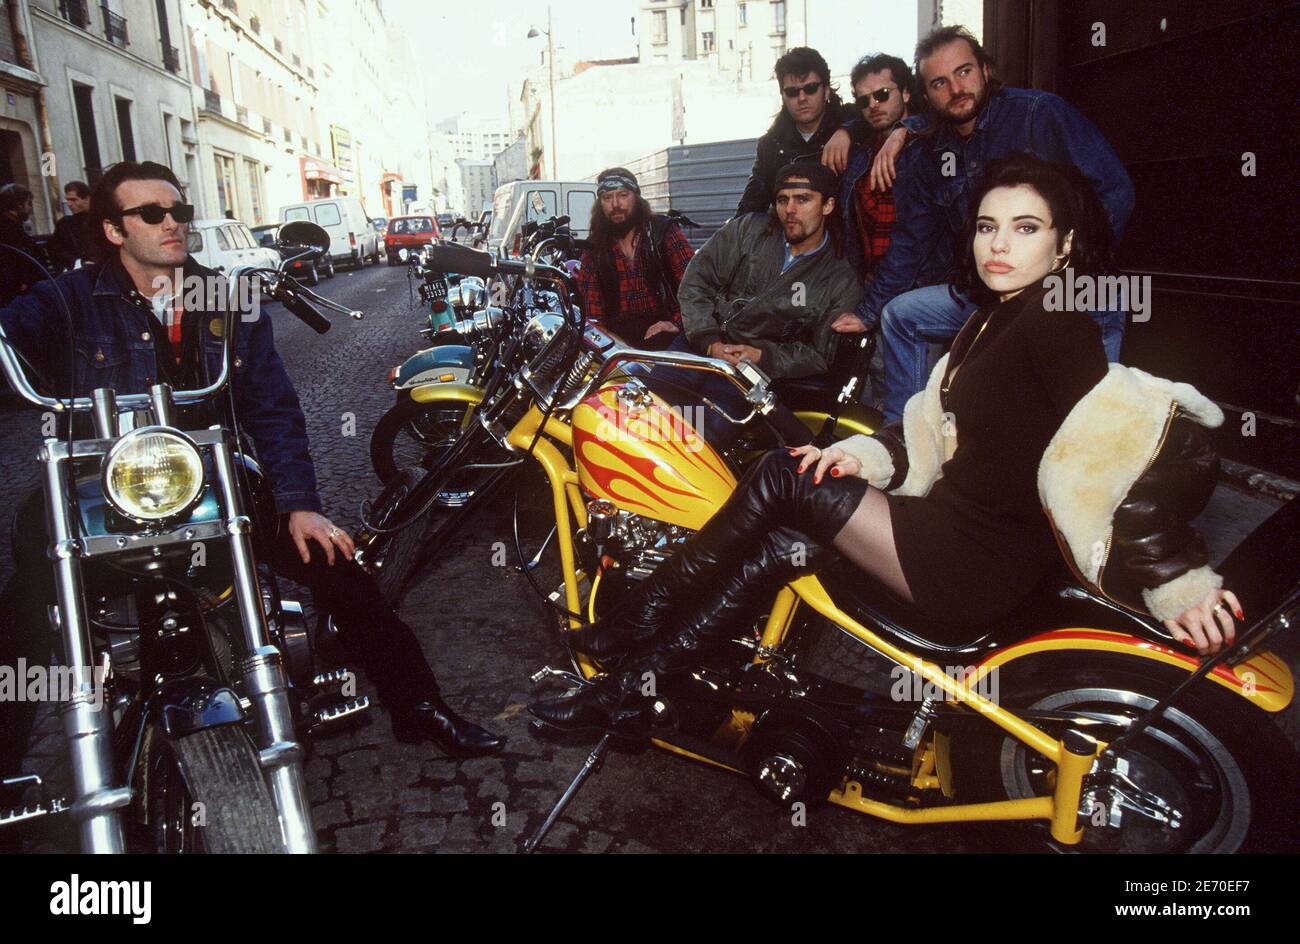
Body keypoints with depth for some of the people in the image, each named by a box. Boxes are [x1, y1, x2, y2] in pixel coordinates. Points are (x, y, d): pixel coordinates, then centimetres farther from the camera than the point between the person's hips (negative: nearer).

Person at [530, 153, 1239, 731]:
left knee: (785, 480, -12)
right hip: (957, 522, 9)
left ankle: (634, 624, 2)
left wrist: (1178, 579, -32)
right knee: (785, 543, -2)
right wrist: (874, 454, -2)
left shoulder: (1054, 324, -15)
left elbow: (1121, 455, -25)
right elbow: (940, 427, 16)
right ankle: (634, 684, 4)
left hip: (981, 565, -9)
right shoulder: (995, 319, 16)